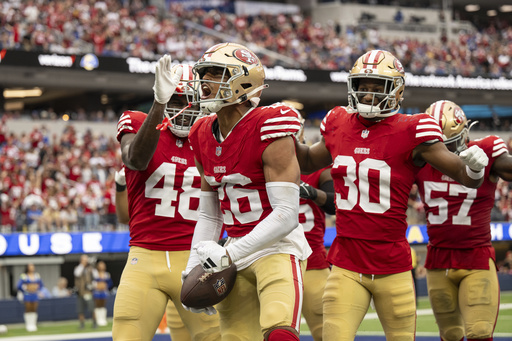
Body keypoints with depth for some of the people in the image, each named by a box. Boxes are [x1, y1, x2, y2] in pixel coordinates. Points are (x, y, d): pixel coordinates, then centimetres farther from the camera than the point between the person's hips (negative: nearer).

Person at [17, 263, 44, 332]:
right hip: (27, 296, -3)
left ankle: (34, 325, 6)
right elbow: (19, 286, -4)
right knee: (28, 310, -3)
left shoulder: (37, 276, 9)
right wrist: (24, 292, -1)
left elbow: (41, 285, 20)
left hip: (35, 295, 3)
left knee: (34, 310, 2)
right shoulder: (24, 276, -4)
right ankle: (28, 325, 1)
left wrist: (38, 290, 8)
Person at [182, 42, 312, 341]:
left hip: (278, 247, -7)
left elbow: (286, 215, -20)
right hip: (236, 253, 7)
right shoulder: (203, 137, 8)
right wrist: (194, 267, 8)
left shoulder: (269, 131, -16)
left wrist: (227, 254, -20)